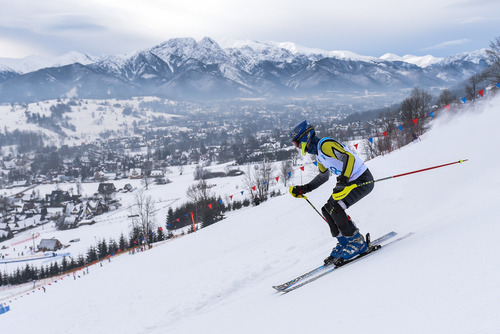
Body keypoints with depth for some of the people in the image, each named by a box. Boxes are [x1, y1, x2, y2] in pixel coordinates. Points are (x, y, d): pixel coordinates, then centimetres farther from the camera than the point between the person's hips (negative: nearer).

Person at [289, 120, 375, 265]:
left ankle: (357, 242, -6)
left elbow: (349, 157, -32)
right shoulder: (318, 154, 13)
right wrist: (303, 189, 21)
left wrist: (343, 182, -44)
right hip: (349, 181, 10)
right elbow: (323, 176, 25)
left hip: (362, 180, -10)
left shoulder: (325, 144, -19)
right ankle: (344, 243, 13)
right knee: (327, 210, 5)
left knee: (335, 208, -20)